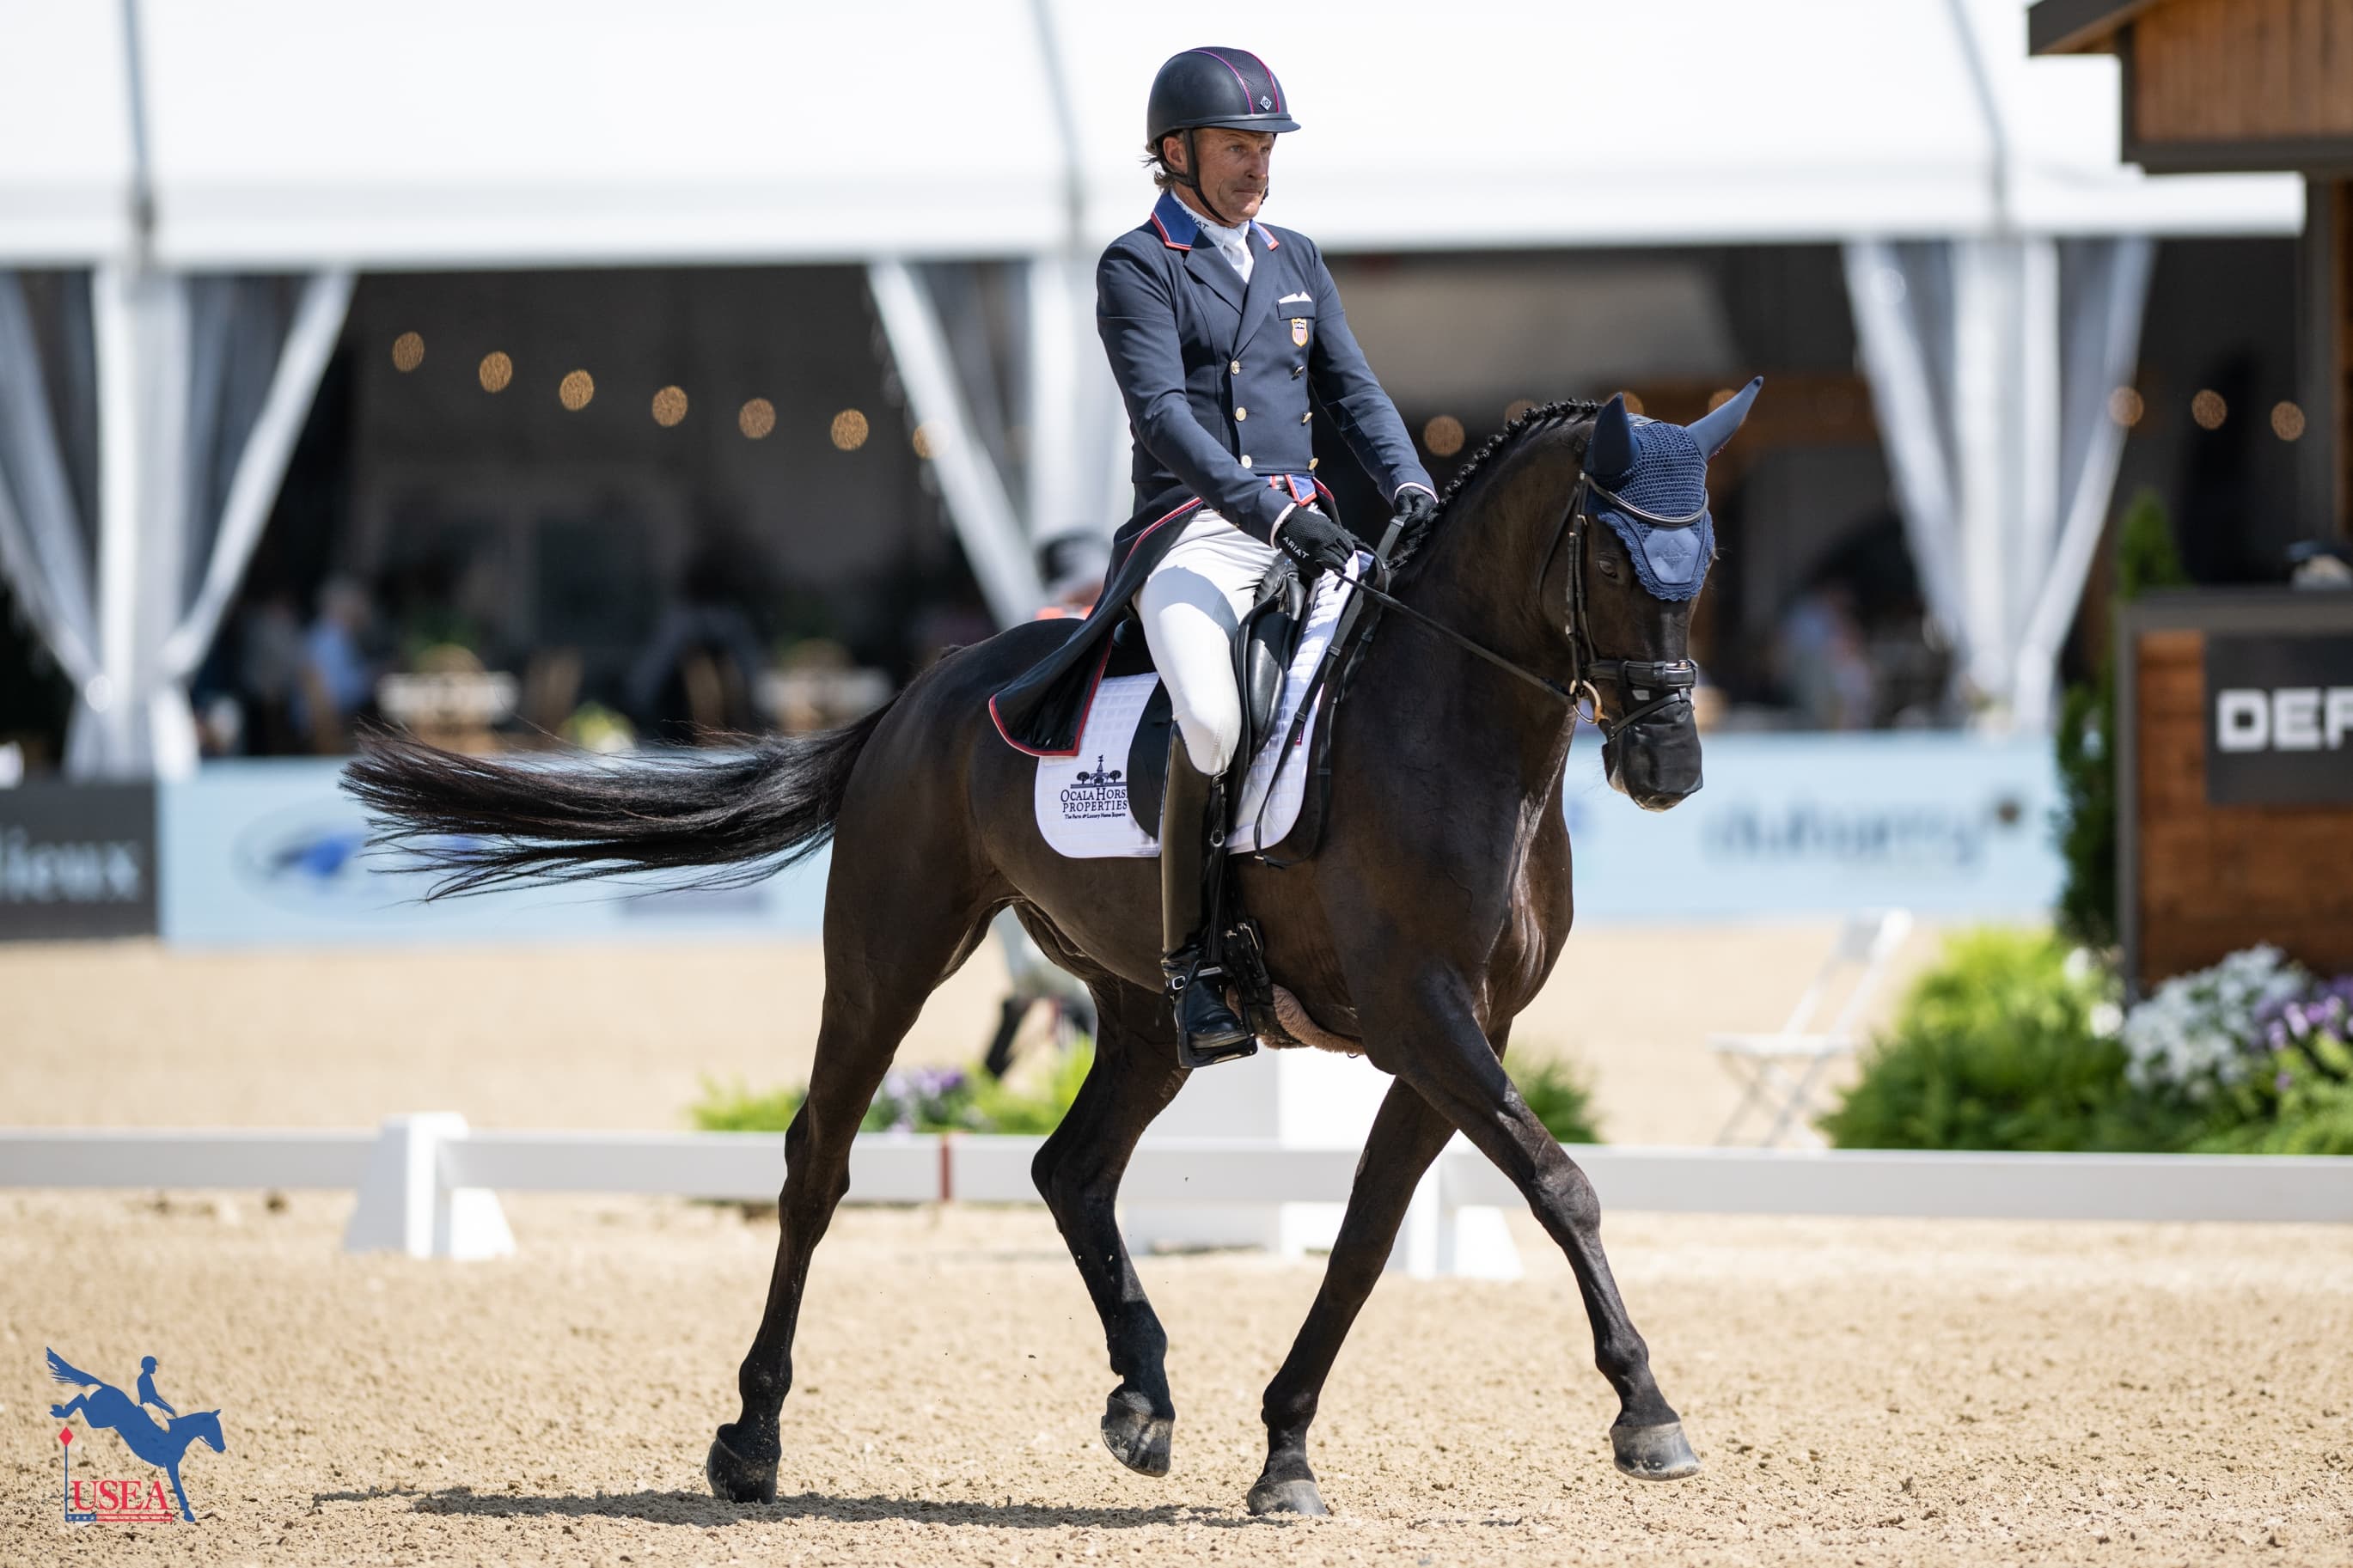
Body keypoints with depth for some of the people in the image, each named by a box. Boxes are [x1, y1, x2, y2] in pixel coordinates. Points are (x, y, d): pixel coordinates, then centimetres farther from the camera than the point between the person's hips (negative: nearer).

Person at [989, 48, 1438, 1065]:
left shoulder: (1295, 261, 20)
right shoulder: (1138, 269, 0)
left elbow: (1351, 390, 17)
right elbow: (1165, 413, -13)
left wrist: (1408, 487, -4)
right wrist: (1271, 513, -25)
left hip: (1307, 535, 6)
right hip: (1193, 533, -6)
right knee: (1213, 720, -32)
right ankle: (1188, 969, -19)